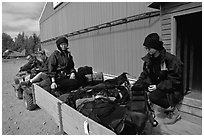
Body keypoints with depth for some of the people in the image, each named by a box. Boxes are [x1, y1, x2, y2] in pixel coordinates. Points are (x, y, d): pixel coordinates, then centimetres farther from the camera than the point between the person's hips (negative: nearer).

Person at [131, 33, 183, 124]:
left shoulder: (171, 59, -19)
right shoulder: (149, 59, 1)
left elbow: (175, 81, -19)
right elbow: (144, 75, 5)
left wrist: (158, 86, -26)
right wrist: (136, 85, -13)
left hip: (172, 91, -7)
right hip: (157, 86, 7)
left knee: (153, 96, -33)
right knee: (137, 88, -14)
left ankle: (174, 112, -5)